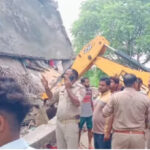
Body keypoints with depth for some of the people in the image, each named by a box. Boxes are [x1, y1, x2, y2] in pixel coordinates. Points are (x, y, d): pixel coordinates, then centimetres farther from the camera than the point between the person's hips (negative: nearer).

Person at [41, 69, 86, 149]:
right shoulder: (62, 88, 12)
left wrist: (68, 88, -24)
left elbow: (77, 103, -24)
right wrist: (46, 87, 6)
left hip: (71, 123, -7)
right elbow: (52, 97, 22)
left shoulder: (80, 88, -10)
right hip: (59, 122, 7)